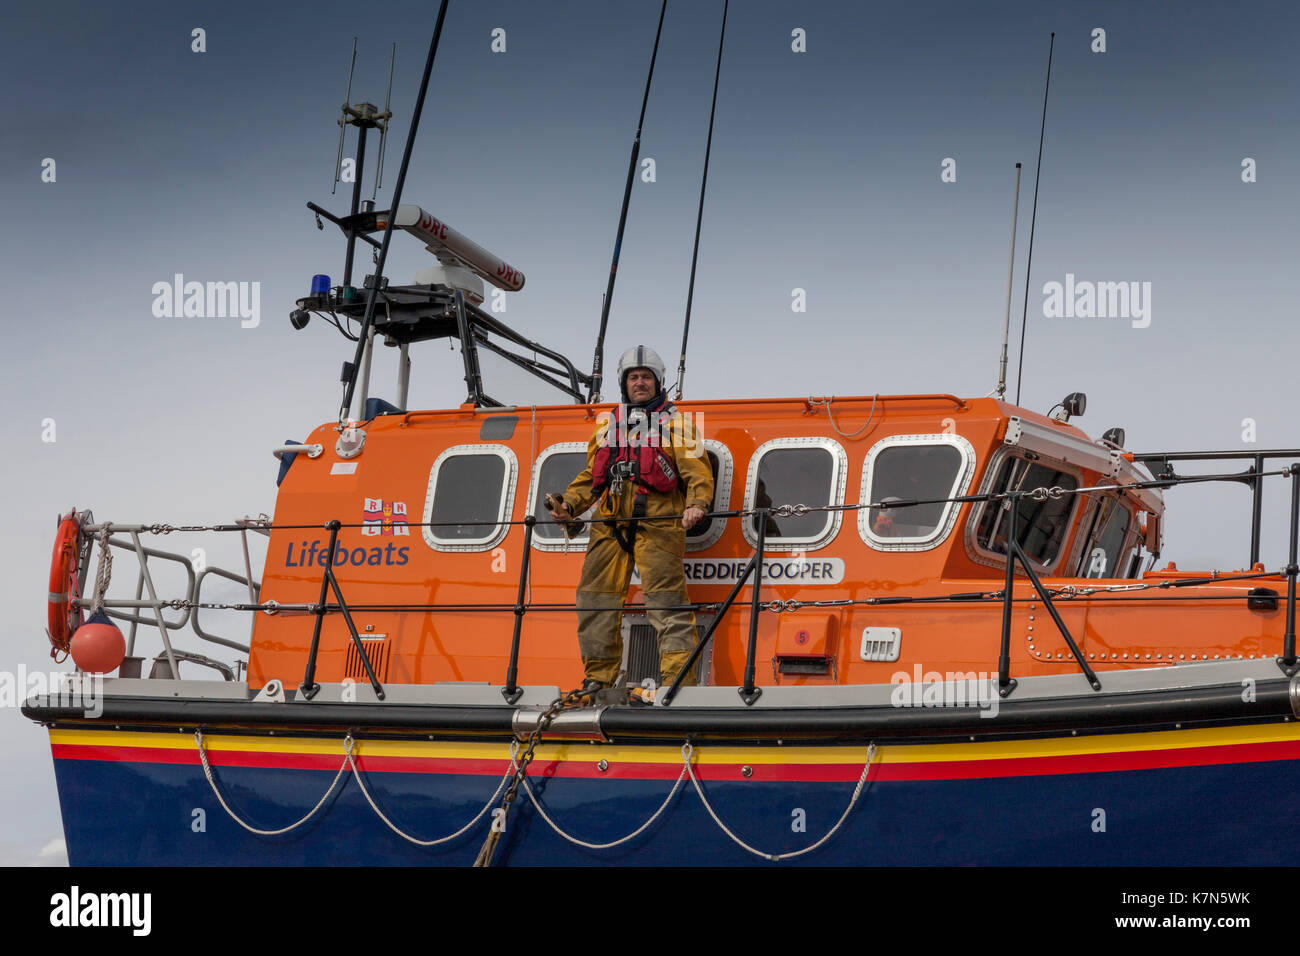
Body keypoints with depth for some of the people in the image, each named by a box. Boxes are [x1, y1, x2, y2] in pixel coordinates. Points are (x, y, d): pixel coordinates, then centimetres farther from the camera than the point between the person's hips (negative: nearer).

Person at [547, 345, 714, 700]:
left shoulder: (675, 423, 10)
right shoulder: (608, 426, 24)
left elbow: (697, 472, 1)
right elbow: (591, 477, 26)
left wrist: (696, 504, -18)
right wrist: (569, 504, 9)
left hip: (658, 522, -5)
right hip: (610, 523, 5)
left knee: (666, 598, -13)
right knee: (595, 594, 4)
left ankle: (678, 678, -16)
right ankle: (599, 676, 13)